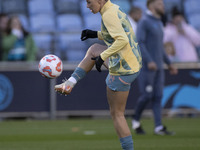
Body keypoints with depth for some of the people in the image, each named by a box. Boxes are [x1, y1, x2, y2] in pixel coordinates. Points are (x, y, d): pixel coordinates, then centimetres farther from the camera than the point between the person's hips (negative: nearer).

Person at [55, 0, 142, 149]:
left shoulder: (109, 15, -19)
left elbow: (122, 40, -30)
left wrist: (102, 57, -25)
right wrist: (96, 34, 19)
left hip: (123, 70, -10)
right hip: (134, 63, 10)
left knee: (117, 114, 3)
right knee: (94, 49, 28)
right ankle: (70, 84, 27)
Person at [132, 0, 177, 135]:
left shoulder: (158, 24, 18)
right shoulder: (144, 22, -10)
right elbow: (139, 43, -19)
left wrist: (169, 63, 20)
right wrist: (149, 61, -29)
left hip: (158, 67, 8)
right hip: (146, 66, -8)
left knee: (158, 96, 1)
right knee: (146, 96, -9)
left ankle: (159, 127, -2)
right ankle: (136, 121, 11)